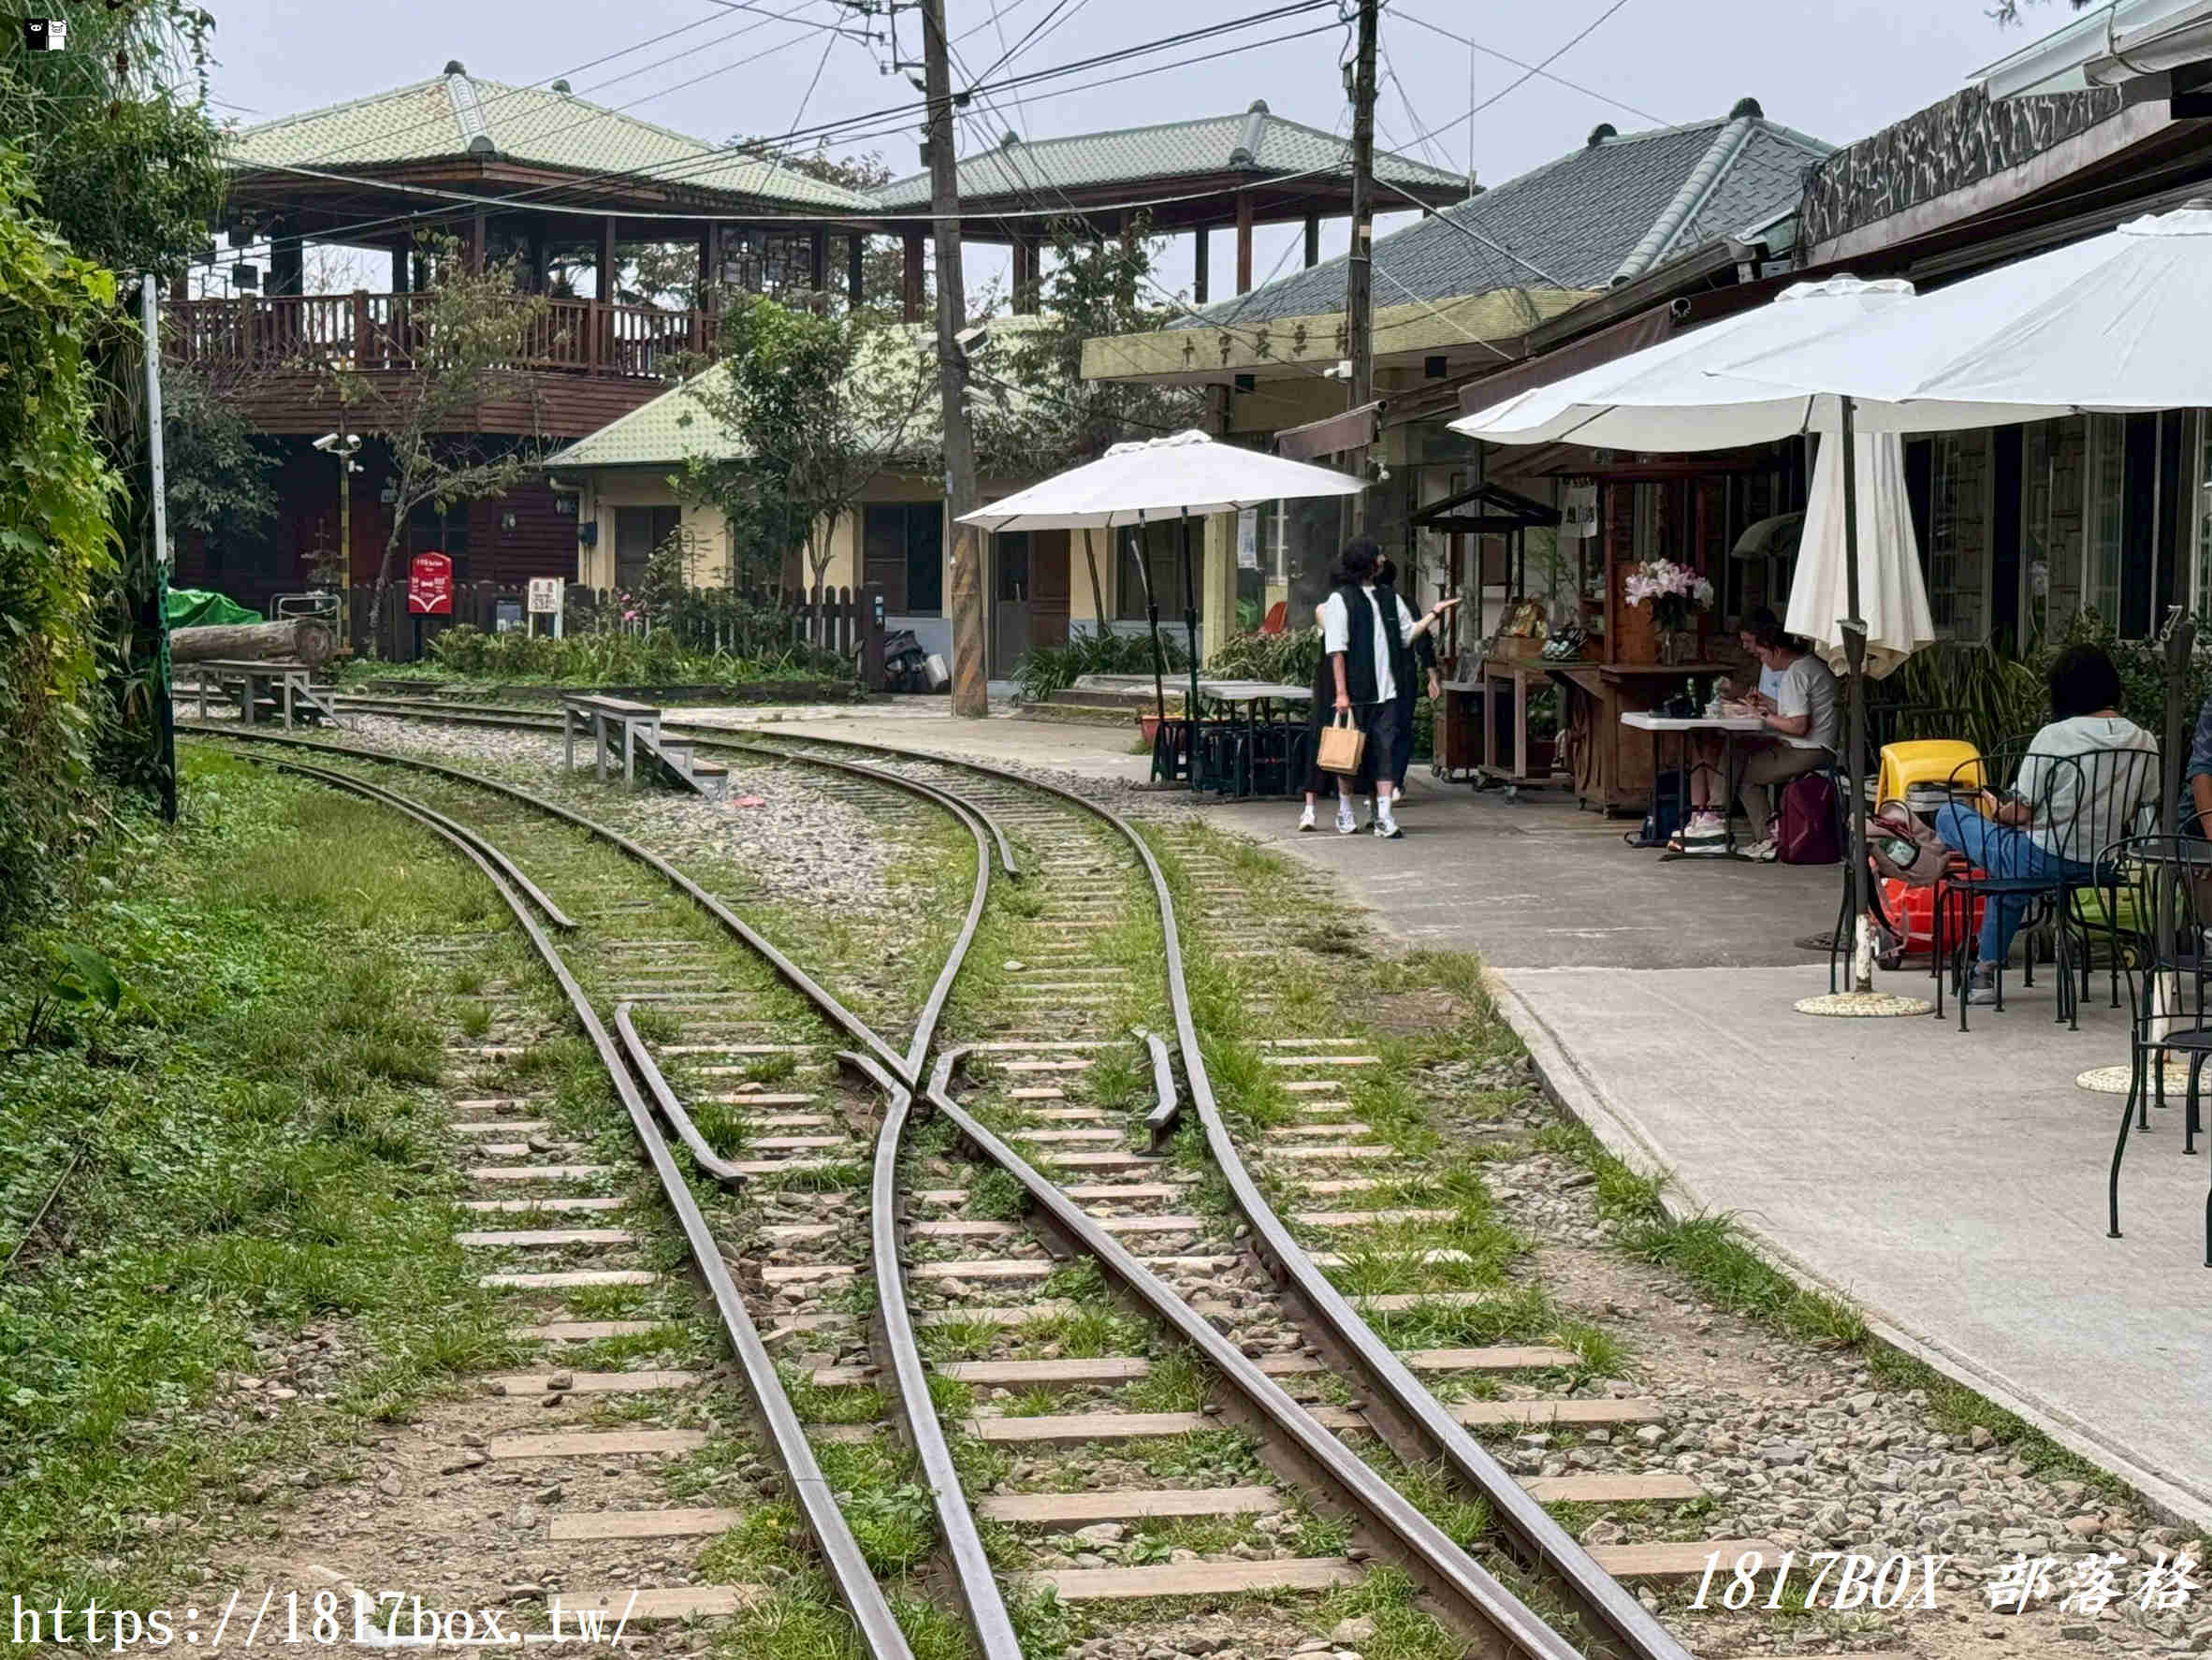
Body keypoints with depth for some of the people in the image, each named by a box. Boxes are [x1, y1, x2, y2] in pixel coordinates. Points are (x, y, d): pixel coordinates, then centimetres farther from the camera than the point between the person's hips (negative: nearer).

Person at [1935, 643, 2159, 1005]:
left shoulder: (2054, 737, -18)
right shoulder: (2144, 742, -3)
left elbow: (2022, 813, -14)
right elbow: (2139, 809, 7)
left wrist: (1999, 812, 9)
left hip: (2047, 861, -6)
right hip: (2106, 863, 6)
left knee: (1948, 815, 16)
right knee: (2012, 872, 37)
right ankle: (1986, 971, 42)